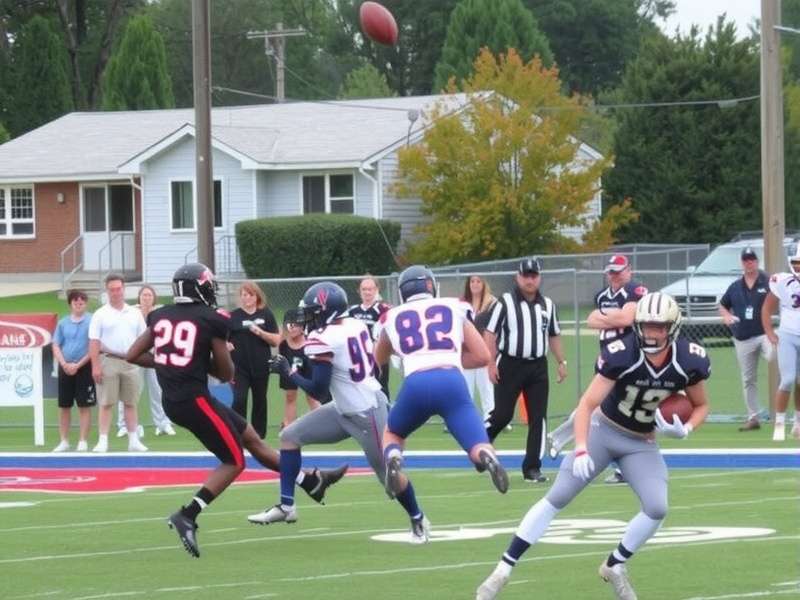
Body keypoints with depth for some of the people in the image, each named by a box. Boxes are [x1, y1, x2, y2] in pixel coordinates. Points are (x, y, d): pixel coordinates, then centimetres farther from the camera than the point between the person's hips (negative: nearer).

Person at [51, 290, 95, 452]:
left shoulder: (91, 321, -3)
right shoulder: (63, 323, 7)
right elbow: (56, 346, 7)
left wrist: (78, 365, -13)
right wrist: (64, 364, -9)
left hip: (84, 367, -4)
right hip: (65, 369, 4)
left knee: (85, 406, -2)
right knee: (64, 406, 6)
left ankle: (83, 441, 3)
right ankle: (64, 441, 13)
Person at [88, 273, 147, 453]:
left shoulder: (135, 314, 11)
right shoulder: (100, 315, 0)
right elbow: (94, 342, -5)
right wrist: (95, 366, -13)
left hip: (131, 362, 3)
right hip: (108, 362, -3)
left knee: (131, 403, 7)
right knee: (106, 403, -4)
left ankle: (134, 441, 10)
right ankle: (103, 441, -4)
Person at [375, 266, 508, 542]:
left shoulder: (393, 318, 25)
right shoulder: (454, 309, 23)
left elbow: (380, 360, 44)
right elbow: (482, 356, 21)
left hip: (416, 384, 1)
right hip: (451, 381, -1)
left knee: (392, 433, 30)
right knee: (478, 448, -3)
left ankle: (393, 459, -7)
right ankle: (485, 456, -43)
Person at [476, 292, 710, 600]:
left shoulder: (690, 361, -18)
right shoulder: (621, 355, -27)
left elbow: (701, 406, 1)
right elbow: (587, 404, -26)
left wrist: (685, 429, -20)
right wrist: (581, 450, -39)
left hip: (641, 444, 3)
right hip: (603, 431, -3)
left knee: (657, 508, -15)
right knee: (557, 498, -7)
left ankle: (615, 566, 9)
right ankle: (503, 569, -4)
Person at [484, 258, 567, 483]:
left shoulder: (547, 305, 11)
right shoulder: (505, 302, -4)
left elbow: (553, 336, 21)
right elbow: (490, 333, -5)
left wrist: (561, 362, 15)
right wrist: (491, 363, -12)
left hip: (538, 367, 4)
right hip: (510, 365, -4)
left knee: (538, 417, 0)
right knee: (502, 414, -6)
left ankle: (532, 468, 5)